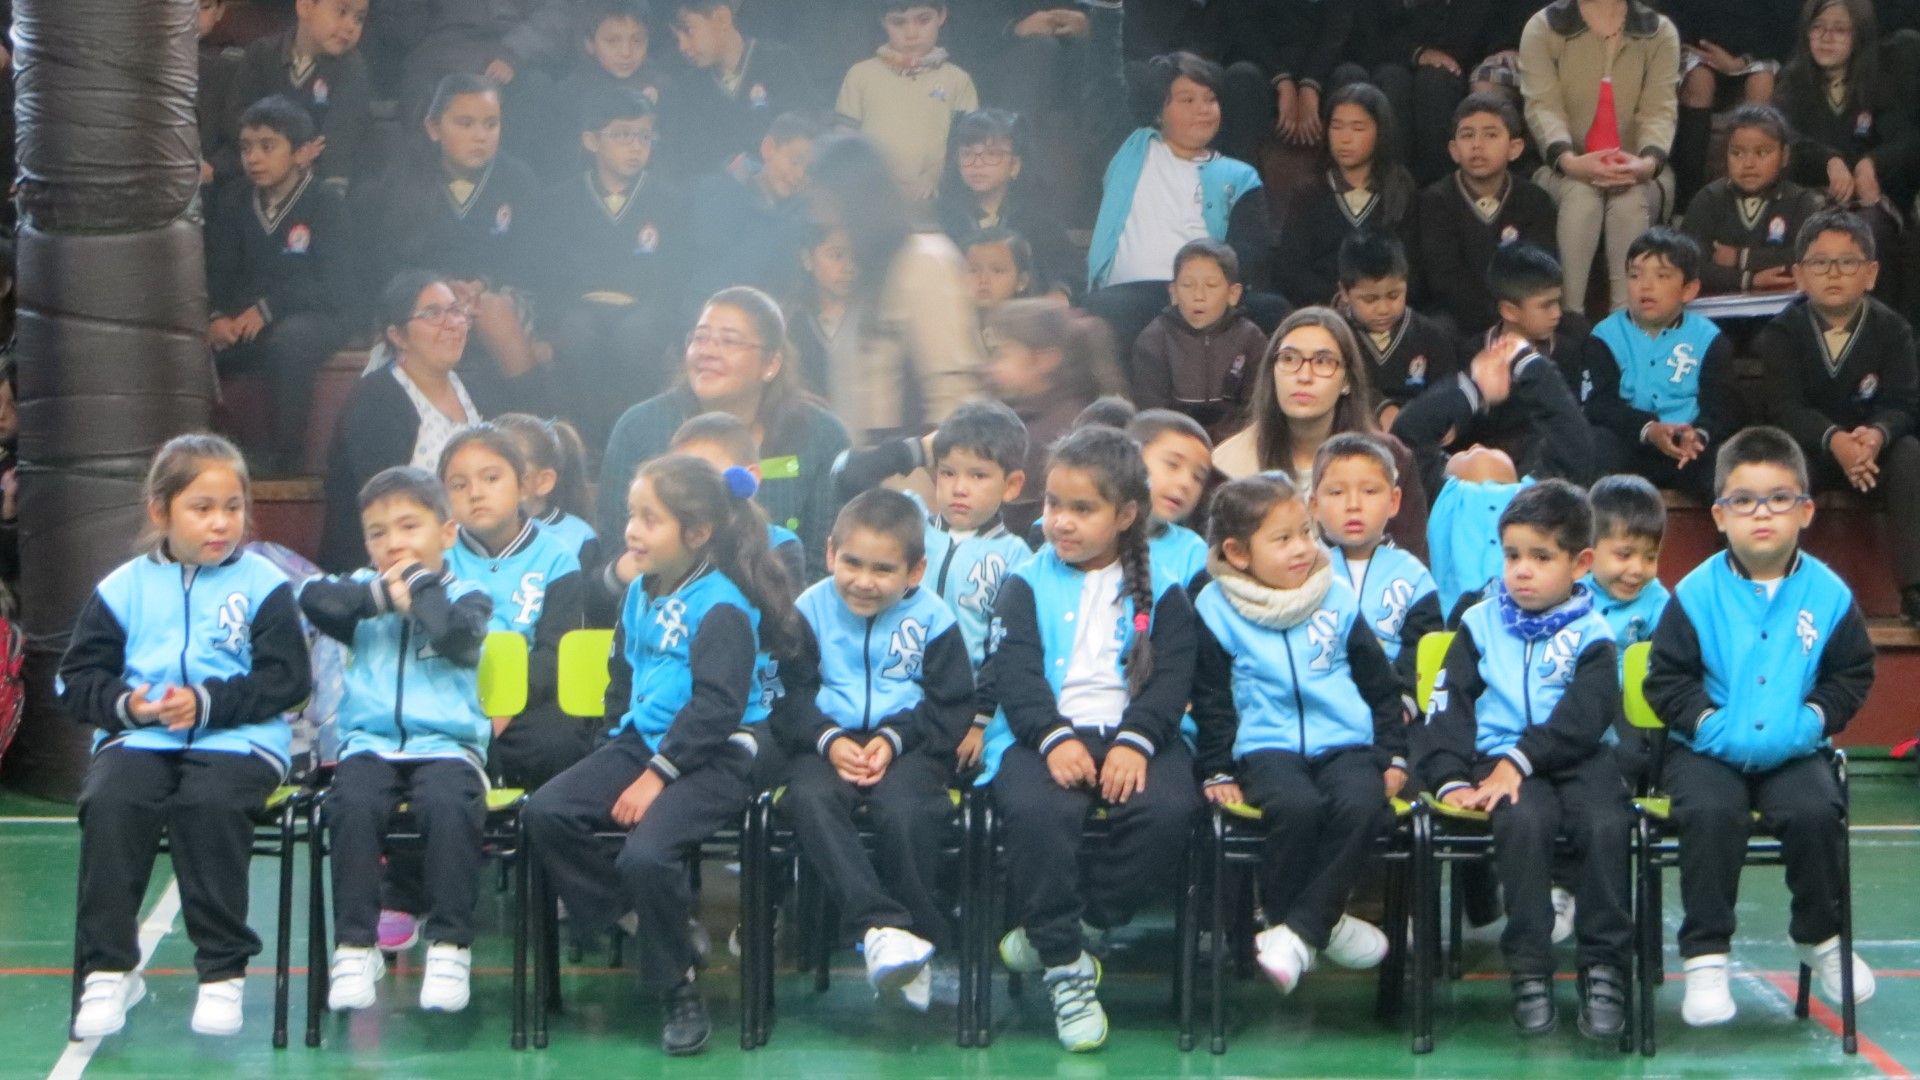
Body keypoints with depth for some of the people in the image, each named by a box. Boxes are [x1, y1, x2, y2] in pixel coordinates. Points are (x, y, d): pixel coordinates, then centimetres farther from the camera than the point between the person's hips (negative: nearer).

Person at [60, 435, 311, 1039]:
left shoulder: (263, 585, 5)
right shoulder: (123, 589, 11)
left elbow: (287, 681, -3)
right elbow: (77, 680, 9)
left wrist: (208, 704, -15)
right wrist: (125, 703, -12)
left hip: (237, 739, -2)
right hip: (138, 737, 2)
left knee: (210, 803, -33)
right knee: (111, 802, -29)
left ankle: (223, 971, -20)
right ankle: (108, 968, -19)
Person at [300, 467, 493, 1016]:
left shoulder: (466, 597, 10)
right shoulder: (364, 591, 18)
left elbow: (456, 635, -14)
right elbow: (313, 596, -3)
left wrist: (418, 585, -1)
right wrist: (383, 594, -8)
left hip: (446, 744, -2)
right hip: (371, 743, 2)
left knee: (449, 805, -33)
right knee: (353, 803, -30)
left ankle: (449, 945, -23)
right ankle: (355, 946, -21)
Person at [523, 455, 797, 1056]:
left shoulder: (722, 606, -13)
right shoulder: (640, 595, 14)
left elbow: (715, 708, -19)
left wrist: (658, 775, -20)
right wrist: (623, 743, 10)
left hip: (716, 756, -8)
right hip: (642, 740, 8)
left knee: (646, 854, -29)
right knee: (545, 813, -11)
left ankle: (679, 989, -8)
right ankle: (631, 920, 1)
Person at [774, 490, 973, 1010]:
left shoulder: (930, 616, 3)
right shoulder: (809, 611, 6)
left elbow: (950, 704, 2)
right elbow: (791, 695, 2)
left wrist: (895, 739, -14)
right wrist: (830, 741, -16)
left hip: (907, 746, -1)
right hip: (828, 744, 1)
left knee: (904, 811, -33)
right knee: (811, 801, -33)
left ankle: (919, 937, -15)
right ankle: (880, 926, -39)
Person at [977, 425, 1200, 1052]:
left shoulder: (1160, 592, 13)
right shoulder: (1027, 586, 12)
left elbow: (1170, 682, 2)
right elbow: (1015, 674, 0)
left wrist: (1136, 742, -17)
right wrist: (1053, 738, -18)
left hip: (1132, 736, 1)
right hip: (1045, 735, -1)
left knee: (1168, 810, -30)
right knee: (1035, 810, -34)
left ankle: (1053, 934, -14)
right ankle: (1066, 967, -20)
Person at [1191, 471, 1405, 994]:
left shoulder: (1338, 598, 11)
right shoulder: (1216, 611, 4)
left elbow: (1379, 681, 18)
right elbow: (1211, 701, 7)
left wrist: (1393, 754, 12)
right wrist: (1217, 772, -1)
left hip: (1346, 742, 2)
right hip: (1266, 745, -2)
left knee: (1361, 805, -31)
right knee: (1296, 807, -35)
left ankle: (1298, 931, -22)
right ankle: (1322, 925, -14)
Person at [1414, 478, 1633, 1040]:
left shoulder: (1590, 635, 8)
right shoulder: (1481, 625, 16)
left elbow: (1583, 719, -7)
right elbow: (1448, 705, 10)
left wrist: (1521, 760, -18)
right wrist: (1451, 778, -5)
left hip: (1575, 759, 0)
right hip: (1499, 757, 0)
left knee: (1605, 824, -30)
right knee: (1525, 821, -32)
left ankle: (1604, 966, -19)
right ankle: (1529, 968, -25)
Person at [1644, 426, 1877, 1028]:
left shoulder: (1828, 594, 1)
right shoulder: (1697, 593, -3)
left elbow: (1852, 675, 8)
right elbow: (1667, 678, 0)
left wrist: (1811, 720, -8)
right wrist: (1709, 723, -13)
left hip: (1793, 749, 1)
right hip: (1709, 748, -1)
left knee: (1816, 813, -26)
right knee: (1712, 814, -30)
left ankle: (1819, 937, 3)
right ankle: (1705, 956, -17)